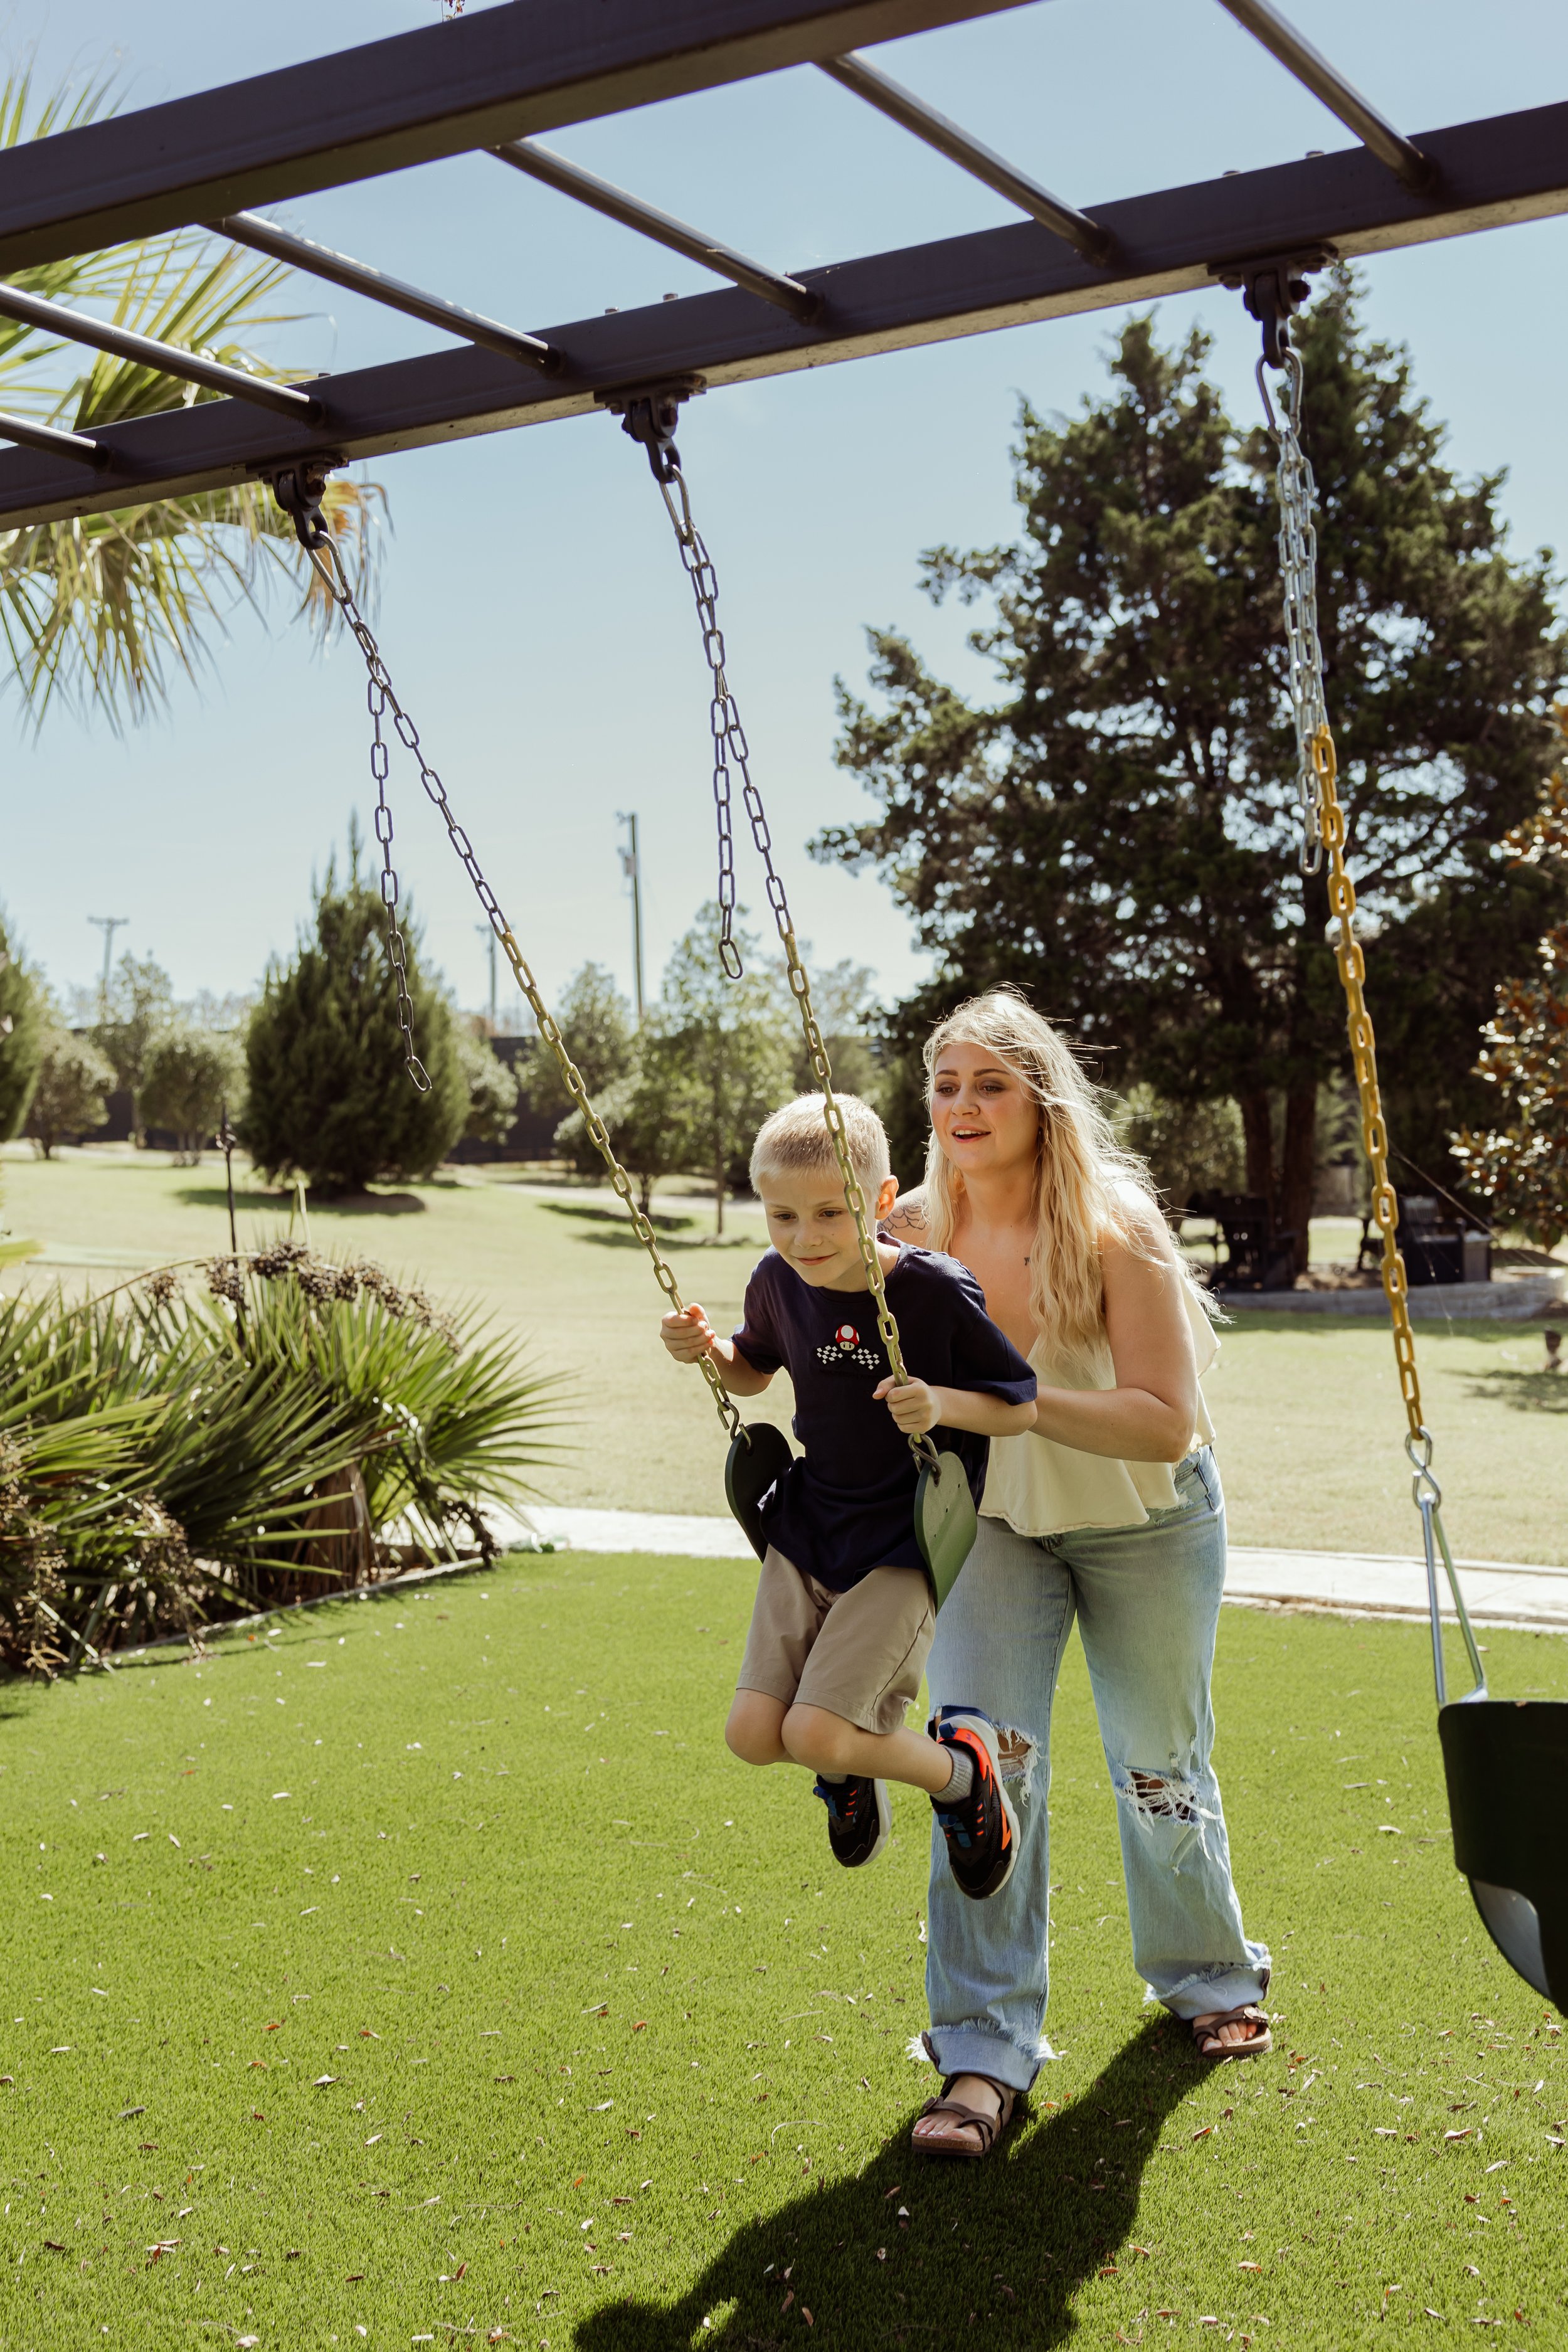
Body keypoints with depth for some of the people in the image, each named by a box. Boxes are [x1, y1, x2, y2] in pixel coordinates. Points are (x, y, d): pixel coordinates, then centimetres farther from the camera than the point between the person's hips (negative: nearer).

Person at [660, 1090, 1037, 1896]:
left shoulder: (936, 1290, -18)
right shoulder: (778, 1284, -4)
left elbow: (1022, 1406, -9)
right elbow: (753, 1373, 18)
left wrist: (943, 1405, -28)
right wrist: (708, 1351, -4)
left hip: (905, 1547, -5)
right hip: (807, 1531, 5)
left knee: (815, 1736, -15)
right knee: (752, 1733, -4)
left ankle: (959, 1770, 14)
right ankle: (855, 1755, 30)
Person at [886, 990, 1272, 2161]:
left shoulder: (1114, 1231, -27)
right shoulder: (914, 1232, -16)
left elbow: (1170, 1422, -33)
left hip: (1147, 1524, -2)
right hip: (993, 1519, 2)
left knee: (1159, 1764, 12)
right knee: (989, 1758, -14)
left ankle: (1210, 1977, 40)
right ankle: (986, 2051, -7)